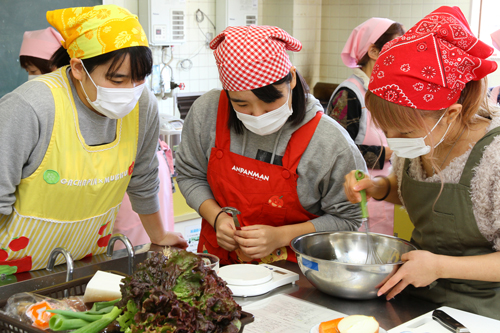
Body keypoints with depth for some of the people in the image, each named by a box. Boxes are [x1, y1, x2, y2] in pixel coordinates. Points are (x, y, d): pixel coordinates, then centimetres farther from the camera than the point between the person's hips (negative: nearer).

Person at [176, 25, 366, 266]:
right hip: (218, 256, 3)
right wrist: (217, 217, -10)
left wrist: (281, 236, -17)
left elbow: (346, 219, -7)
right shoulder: (207, 112, -8)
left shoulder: (331, 143, -18)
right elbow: (190, 174, 8)